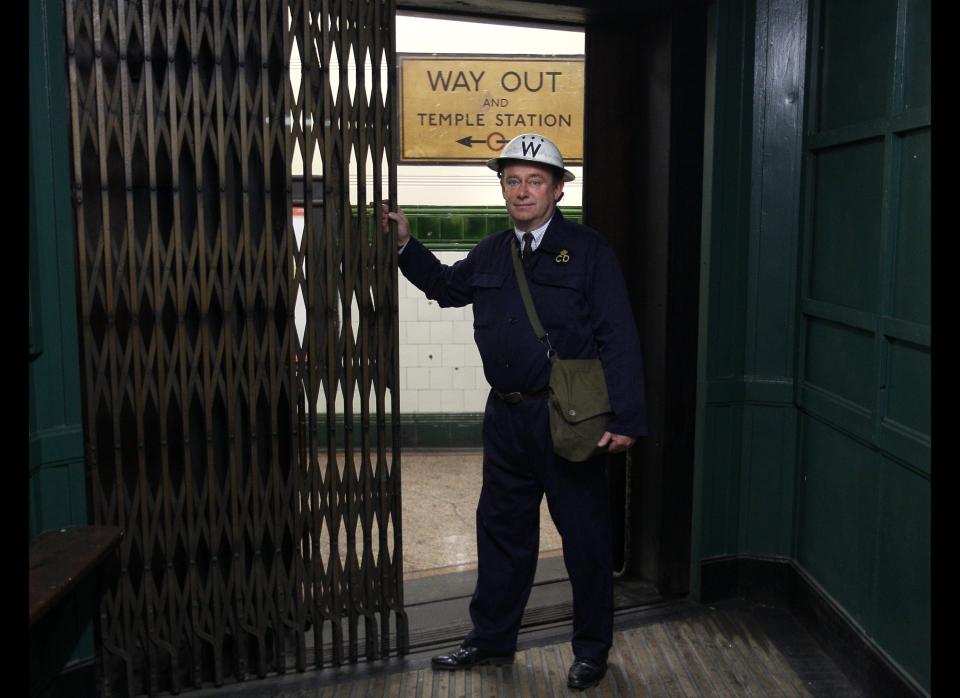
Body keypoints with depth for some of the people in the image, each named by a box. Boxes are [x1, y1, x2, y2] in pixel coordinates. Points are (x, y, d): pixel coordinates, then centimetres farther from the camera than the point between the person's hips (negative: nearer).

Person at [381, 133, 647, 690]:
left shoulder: (589, 250, -8)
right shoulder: (490, 255, 9)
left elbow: (620, 341, -12)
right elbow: (446, 286, 30)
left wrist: (625, 420, -18)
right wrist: (406, 245, 17)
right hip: (507, 417, 6)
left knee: (585, 538, 8)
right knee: (502, 530, 17)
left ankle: (593, 650, 28)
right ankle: (492, 640, 35)